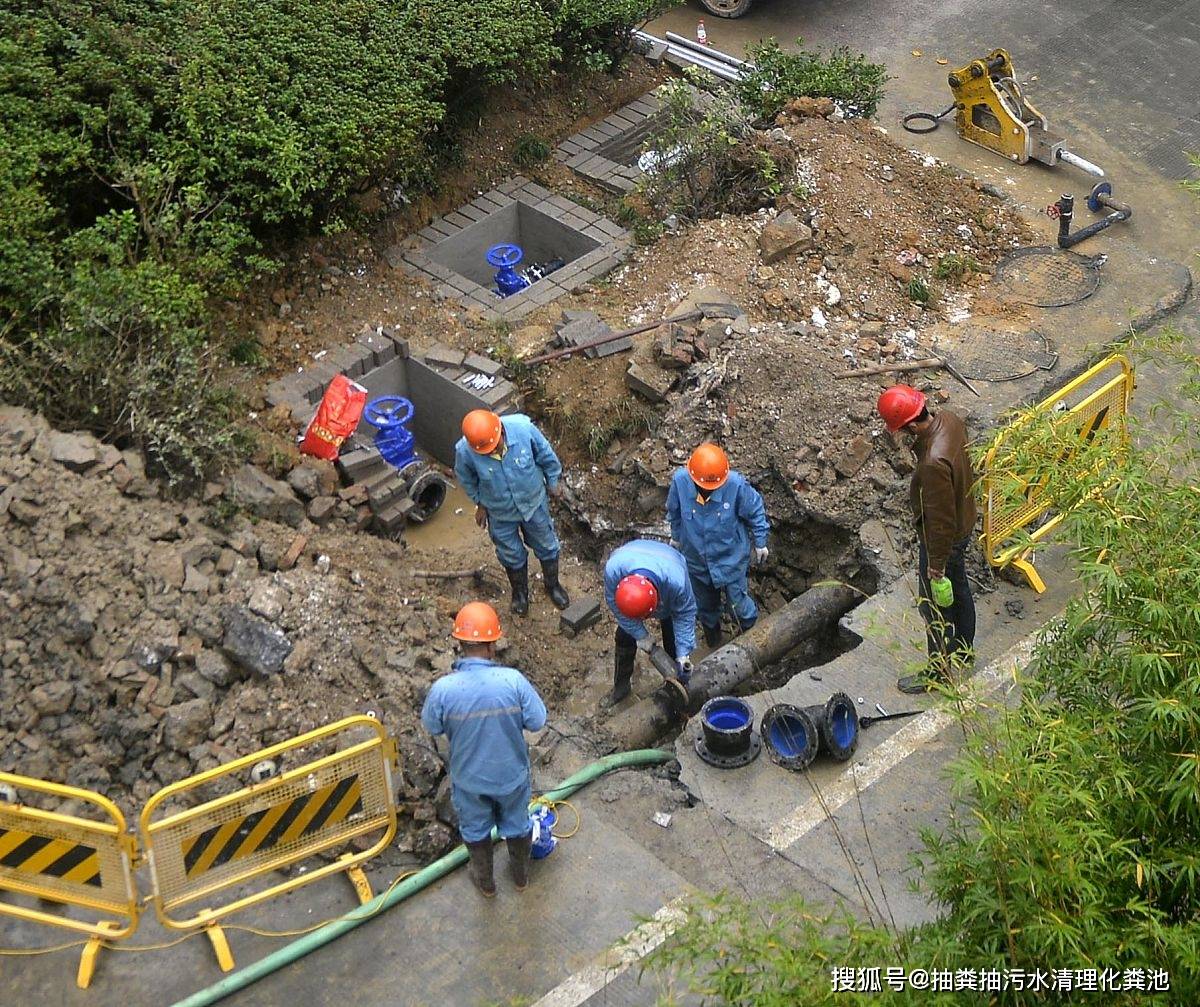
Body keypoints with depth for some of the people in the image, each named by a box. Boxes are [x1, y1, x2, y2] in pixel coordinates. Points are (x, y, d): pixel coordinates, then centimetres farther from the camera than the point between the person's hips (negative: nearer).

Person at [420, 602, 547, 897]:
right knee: (516, 824, 29)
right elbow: (537, 721, -16)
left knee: (475, 829, 29)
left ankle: (485, 882, 52)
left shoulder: (443, 688, -30)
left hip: (469, 778, 0)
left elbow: (431, 726, -10)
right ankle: (521, 875, 53)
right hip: (511, 774, 0)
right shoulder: (513, 681, -31)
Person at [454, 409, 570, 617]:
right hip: (501, 513, -1)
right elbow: (466, 479, -8)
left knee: (546, 546, 23)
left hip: (533, 501, 1)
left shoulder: (523, 429, -35)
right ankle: (520, 592, 52)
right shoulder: (465, 451, -34)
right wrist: (479, 504, 5)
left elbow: (546, 455, -13)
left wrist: (554, 482, 2)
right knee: (511, 554, 22)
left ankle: (553, 585, 52)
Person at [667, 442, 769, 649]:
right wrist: (676, 537, 13)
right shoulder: (680, 481, -28)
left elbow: (755, 511, -13)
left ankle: (751, 630, 48)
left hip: (731, 556, -2)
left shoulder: (736, 484, -34)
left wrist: (760, 543, -1)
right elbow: (674, 512, -4)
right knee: (705, 603, 26)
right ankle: (711, 628, 59)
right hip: (696, 556, 2)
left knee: (737, 600, 15)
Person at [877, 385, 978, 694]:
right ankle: (963, 648, 53)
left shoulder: (933, 463, -41)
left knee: (935, 607, 13)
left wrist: (936, 566, -20)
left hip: (943, 539, -9)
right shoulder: (948, 419, -15)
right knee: (958, 588, 30)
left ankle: (938, 672, 34)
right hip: (964, 522, 9)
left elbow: (941, 521, -31)